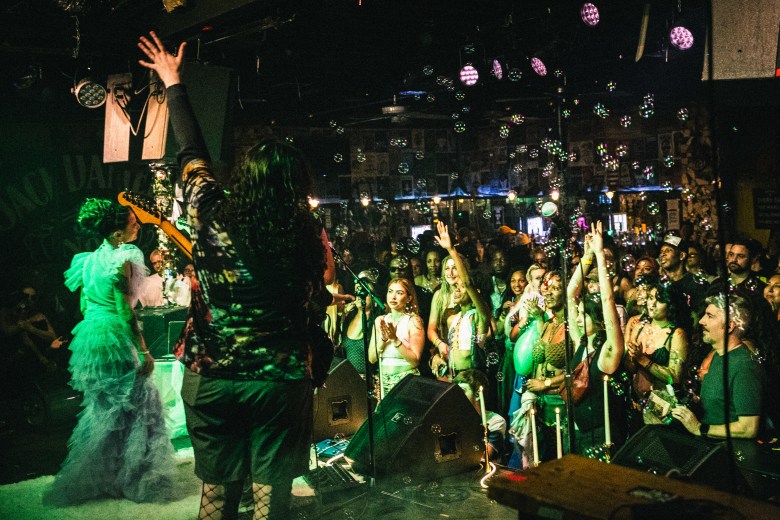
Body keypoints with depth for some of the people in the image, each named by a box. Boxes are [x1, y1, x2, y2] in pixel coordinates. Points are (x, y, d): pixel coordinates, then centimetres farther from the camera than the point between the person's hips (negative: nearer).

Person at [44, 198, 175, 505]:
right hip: (115, 336, -9)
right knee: (136, 403, 1)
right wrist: (144, 351, -17)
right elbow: (125, 311, -19)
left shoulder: (89, 259, 11)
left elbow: (85, 303, 16)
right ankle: (133, 478, 6)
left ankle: (97, 477, 28)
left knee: (100, 407, 19)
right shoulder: (122, 260, -15)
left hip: (89, 334, 9)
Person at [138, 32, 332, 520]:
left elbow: (193, 152, 8)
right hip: (281, 380, -1)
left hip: (210, 375, 1)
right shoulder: (309, 233, -11)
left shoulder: (211, 215, -8)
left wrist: (173, 83, 21)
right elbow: (324, 285, 5)